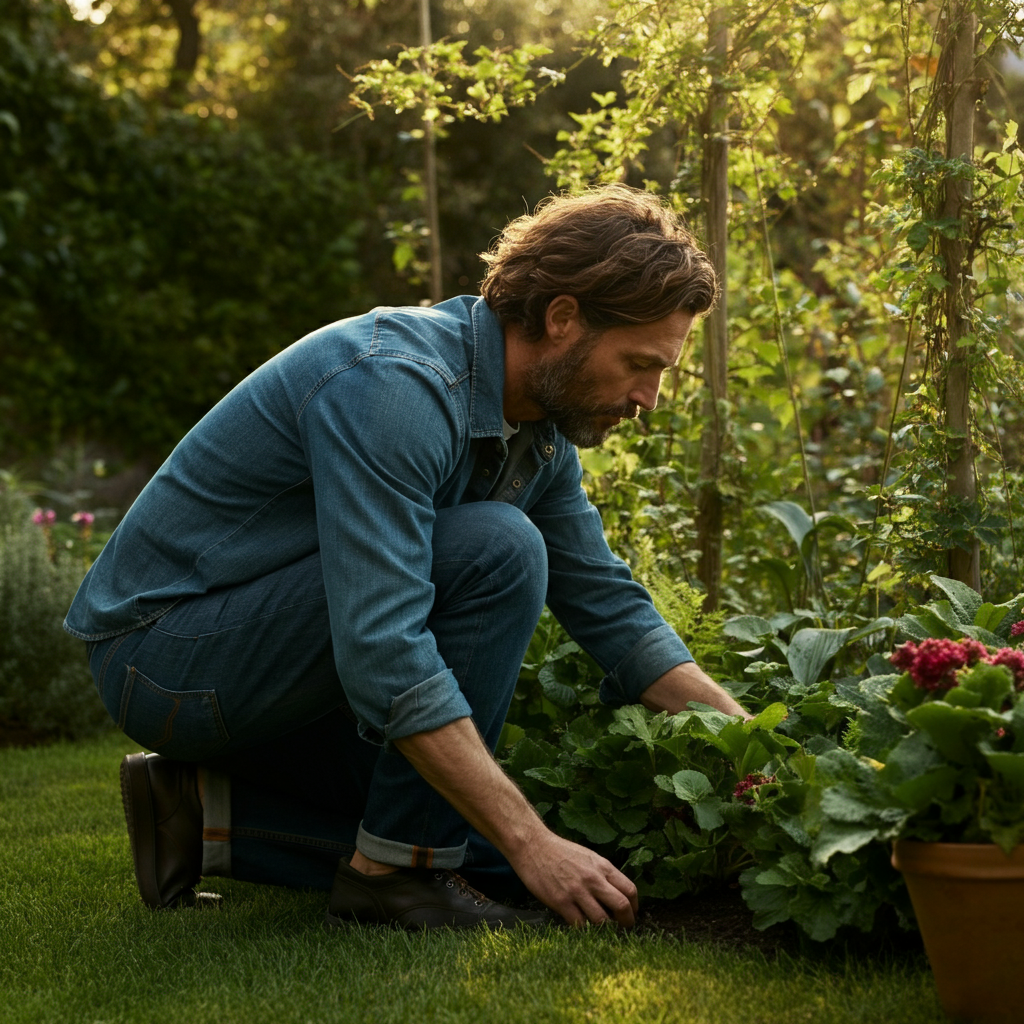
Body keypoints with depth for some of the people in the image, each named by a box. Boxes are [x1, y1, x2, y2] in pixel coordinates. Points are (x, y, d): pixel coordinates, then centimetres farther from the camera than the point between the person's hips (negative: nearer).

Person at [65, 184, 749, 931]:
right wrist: (532, 843, -34)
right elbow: (381, 650, -35)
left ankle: (207, 813, 10)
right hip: (164, 650, -9)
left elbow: (608, 604, 9)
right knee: (498, 551, -25)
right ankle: (393, 871, -15)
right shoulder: (395, 386, -28)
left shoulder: (541, 426, 1)